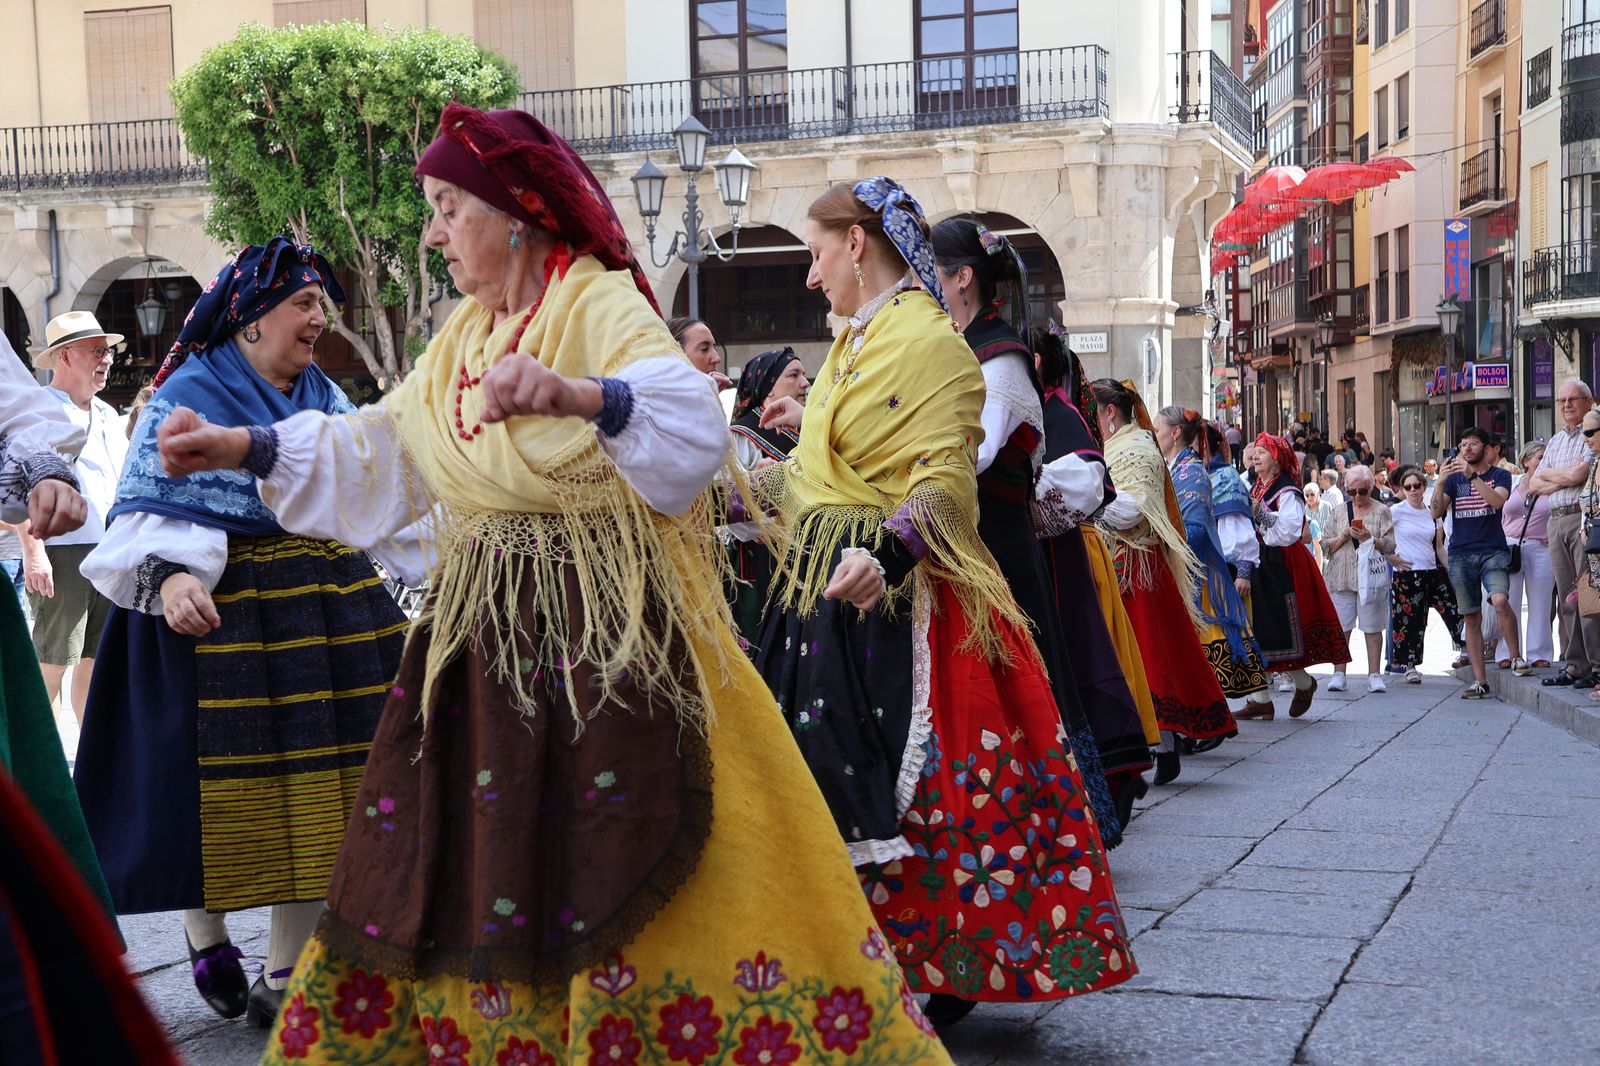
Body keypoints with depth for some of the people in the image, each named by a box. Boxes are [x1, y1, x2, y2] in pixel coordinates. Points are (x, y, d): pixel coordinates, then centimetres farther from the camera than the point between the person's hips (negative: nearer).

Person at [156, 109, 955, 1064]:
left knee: (612, 874, -8)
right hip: (487, 635, 8)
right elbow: (374, 460, 18)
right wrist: (243, 447, 8)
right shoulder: (464, 340, 15)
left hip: (604, 626, -7)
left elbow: (694, 428, -27)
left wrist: (575, 396, -45)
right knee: (466, 860, 11)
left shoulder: (603, 307, -10)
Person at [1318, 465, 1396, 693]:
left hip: (1371, 577, -2)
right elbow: (1326, 546, 8)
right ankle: (1338, 674, 6)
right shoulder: (1338, 512, 13)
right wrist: (1344, 536, -8)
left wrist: (1369, 538, -13)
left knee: (1373, 627, 0)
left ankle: (1375, 675, 5)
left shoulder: (1382, 512, 7)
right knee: (1341, 627, 0)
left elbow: (1390, 546, 2)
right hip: (1341, 577, 2)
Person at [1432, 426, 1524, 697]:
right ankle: (1480, 681, 2)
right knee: (1471, 618, 1)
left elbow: (1498, 500, -15)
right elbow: (1436, 512, 2)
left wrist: (1472, 476, -22)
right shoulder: (1454, 477, 13)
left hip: (1493, 551, -3)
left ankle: (1516, 657, -8)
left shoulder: (1499, 475, 6)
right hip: (1461, 554, 3)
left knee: (1500, 600, -27)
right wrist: (1441, 482, -13)